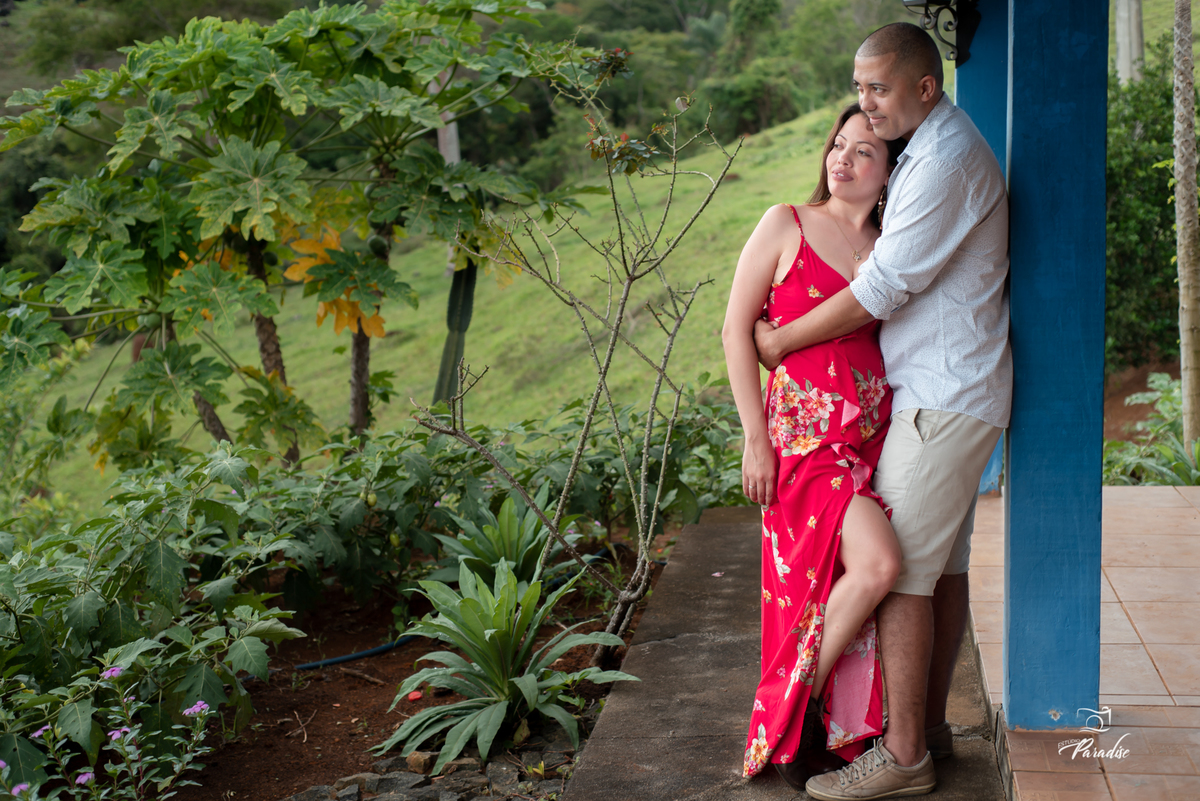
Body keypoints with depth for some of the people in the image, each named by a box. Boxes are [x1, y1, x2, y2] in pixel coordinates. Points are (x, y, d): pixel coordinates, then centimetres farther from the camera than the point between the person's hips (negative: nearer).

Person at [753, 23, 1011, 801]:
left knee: (897, 569, -8)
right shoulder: (934, 150, 16)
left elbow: (881, 291, -19)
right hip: (955, 391, 10)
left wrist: (781, 342, -8)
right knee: (943, 564, 13)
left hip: (942, 397, -10)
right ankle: (930, 723, 22)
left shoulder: (946, 161, -17)